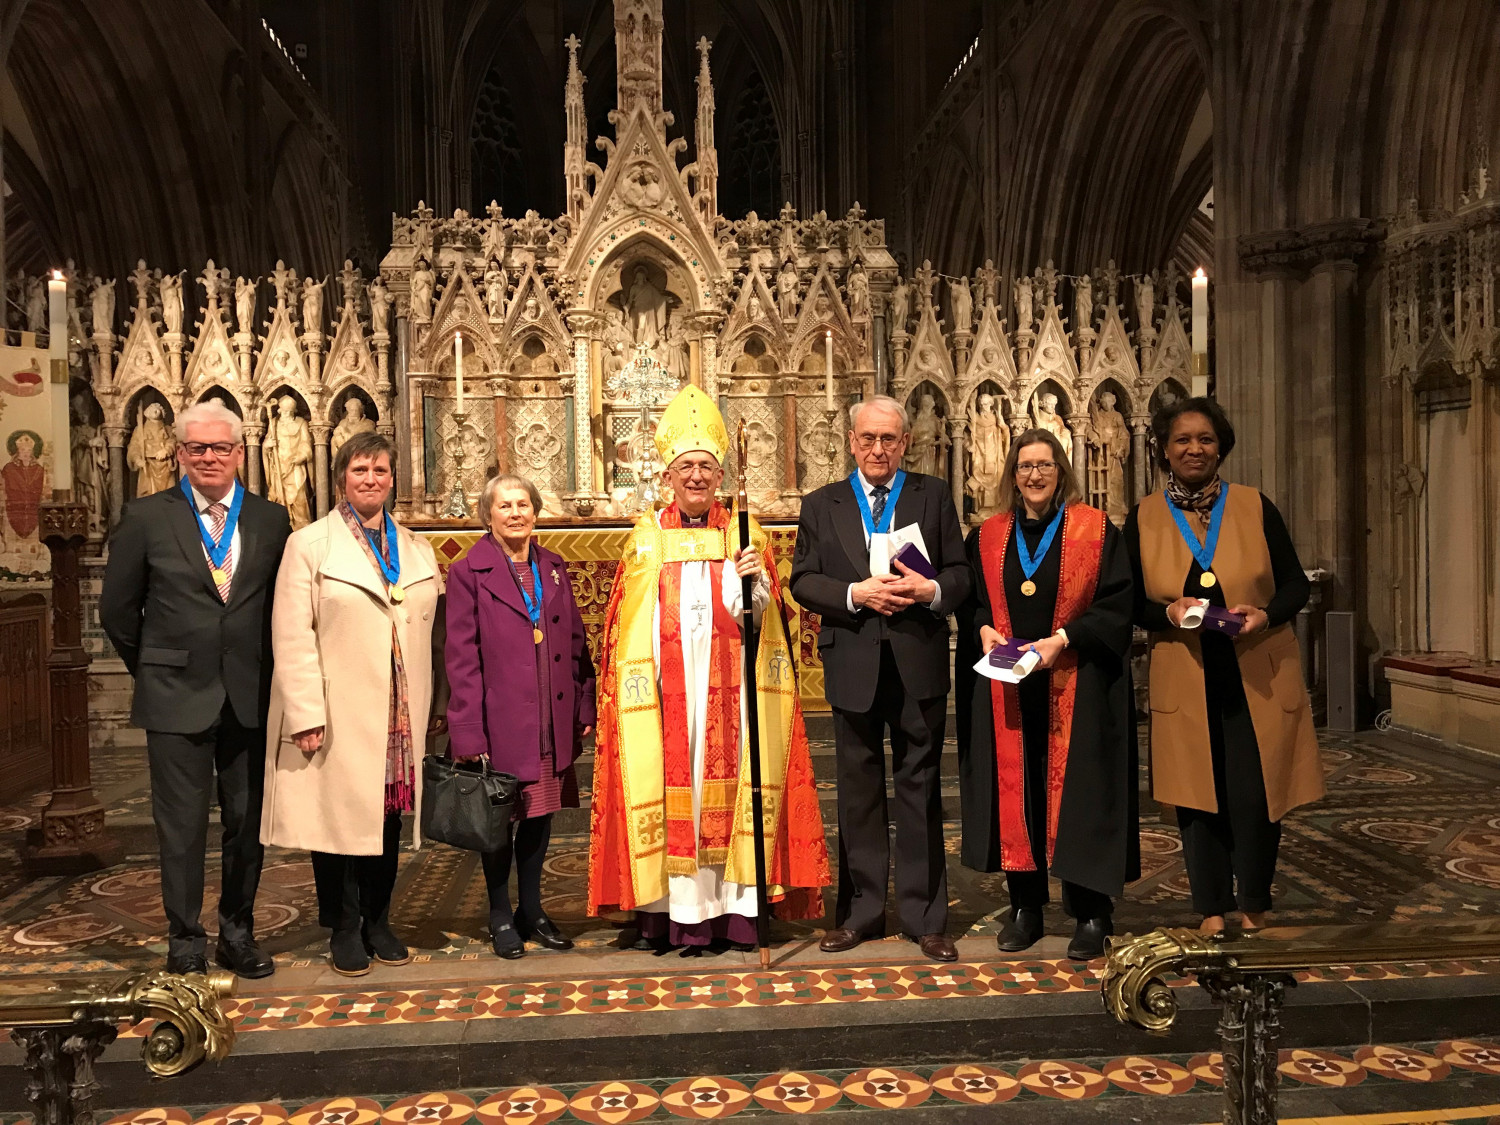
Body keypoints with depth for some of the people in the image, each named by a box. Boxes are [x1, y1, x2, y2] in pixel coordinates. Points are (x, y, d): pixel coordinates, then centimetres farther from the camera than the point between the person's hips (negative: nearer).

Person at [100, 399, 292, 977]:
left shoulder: (271, 519, 3)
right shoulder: (145, 517, -1)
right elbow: (117, 609, 6)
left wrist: (265, 672, 6)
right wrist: (155, 669, 9)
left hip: (251, 698, 2)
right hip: (177, 697, -1)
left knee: (248, 823, 10)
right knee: (181, 827, 7)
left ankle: (238, 933, 26)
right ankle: (185, 939, 23)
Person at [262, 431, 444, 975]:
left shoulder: (417, 551, 13)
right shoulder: (309, 544, 0)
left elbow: (427, 636, 10)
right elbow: (292, 637, -7)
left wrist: (424, 711, 5)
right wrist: (306, 714, -14)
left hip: (397, 716, 4)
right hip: (337, 717, -4)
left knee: (387, 819, 10)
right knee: (339, 818, 3)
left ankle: (377, 923, 25)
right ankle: (344, 930, 18)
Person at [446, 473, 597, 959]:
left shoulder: (554, 568, 10)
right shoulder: (468, 573, -4)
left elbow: (576, 643, 11)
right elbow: (461, 659, -8)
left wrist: (584, 708, 5)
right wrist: (469, 734, -12)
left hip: (552, 722, 4)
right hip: (500, 722, -4)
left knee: (541, 813, 13)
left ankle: (532, 909, 28)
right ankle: (500, 916, 24)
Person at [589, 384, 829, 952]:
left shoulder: (743, 532, 8)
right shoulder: (647, 537, 7)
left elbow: (763, 616, 2)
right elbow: (631, 626, 4)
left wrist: (757, 581, -17)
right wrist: (635, 685, -4)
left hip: (728, 686, 0)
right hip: (666, 686, 0)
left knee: (727, 784, 1)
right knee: (670, 787, 1)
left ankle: (731, 903, 10)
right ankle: (675, 909, 8)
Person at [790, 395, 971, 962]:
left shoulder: (934, 496, 7)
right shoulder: (821, 505, 7)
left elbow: (962, 572, 3)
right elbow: (802, 581, 0)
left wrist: (929, 590, -18)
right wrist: (856, 594, -15)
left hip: (919, 663, 0)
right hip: (853, 665, 1)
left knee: (920, 787, 7)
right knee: (858, 790, 10)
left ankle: (925, 916, 17)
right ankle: (860, 911, 22)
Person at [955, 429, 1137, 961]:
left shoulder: (1095, 530, 0)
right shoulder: (988, 536, 9)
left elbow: (1118, 601, -5)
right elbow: (968, 600, 12)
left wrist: (1063, 638, -16)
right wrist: (984, 628, -8)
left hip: (1076, 688, -3)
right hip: (1005, 691, 3)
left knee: (1079, 790, 0)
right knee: (1014, 789, 5)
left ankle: (1090, 913, 12)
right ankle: (1025, 906, 18)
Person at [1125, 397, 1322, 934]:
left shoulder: (1255, 508, 0)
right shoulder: (1144, 518, 1)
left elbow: (1295, 583, 4)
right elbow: (1130, 602, 3)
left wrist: (1266, 615, -15)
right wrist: (1169, 612, -16)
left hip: (1259, 679, 0)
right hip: (1184, 682, 1)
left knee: (1256, 797, 1)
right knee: (1198, 798, 7)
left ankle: (1255, 904, 25)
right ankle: (1212, 909, 24)